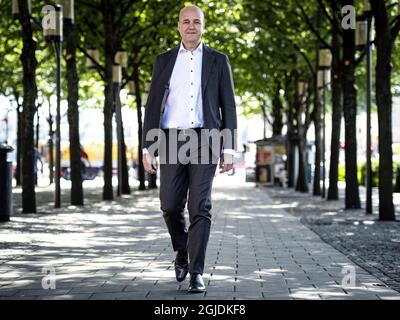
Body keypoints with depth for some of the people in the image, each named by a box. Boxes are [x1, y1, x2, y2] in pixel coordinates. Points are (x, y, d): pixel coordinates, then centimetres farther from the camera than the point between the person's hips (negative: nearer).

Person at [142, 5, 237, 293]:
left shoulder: (218, 60, 8)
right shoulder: (164, 60, 11)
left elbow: (228, 106, 5)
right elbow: (153, 105, 9)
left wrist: (229, 149, -3)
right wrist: (148, 148, 1)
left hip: (205, 141, -1)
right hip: (172, 141, 2)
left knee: (200, 208, -8)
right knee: (170, 206, -2)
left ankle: (196, 273, -5)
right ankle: (182, 251, 27)